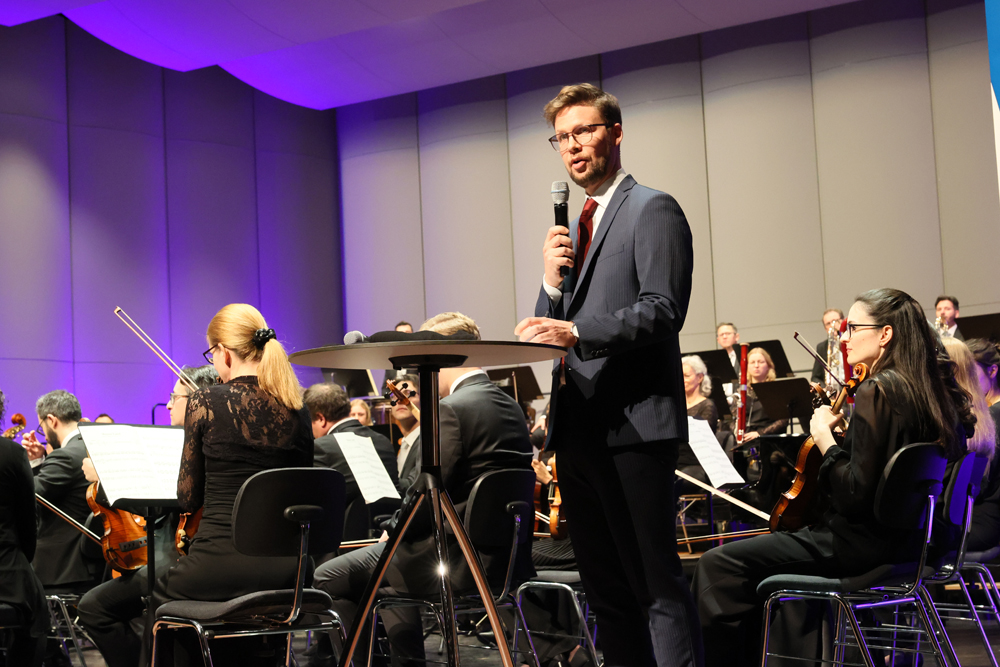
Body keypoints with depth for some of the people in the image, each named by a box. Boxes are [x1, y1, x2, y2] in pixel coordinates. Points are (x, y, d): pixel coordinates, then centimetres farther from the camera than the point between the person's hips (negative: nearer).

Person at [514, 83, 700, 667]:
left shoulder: (652, 210, -2)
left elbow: (663, 311, -15)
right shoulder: (575, 228, 22)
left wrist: (576, 332, -26)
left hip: (632, 423, -8)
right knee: (606, 588, 12)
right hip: (577, 428, 9)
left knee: (657, 585, -9)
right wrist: (553, 280, 0)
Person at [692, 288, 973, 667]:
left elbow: (856, 495, -23)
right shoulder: (932, 390, 7)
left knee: (718, 566, -12)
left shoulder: (877, 391, -18)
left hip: (866, 543, -10)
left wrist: (824, 438, -12)